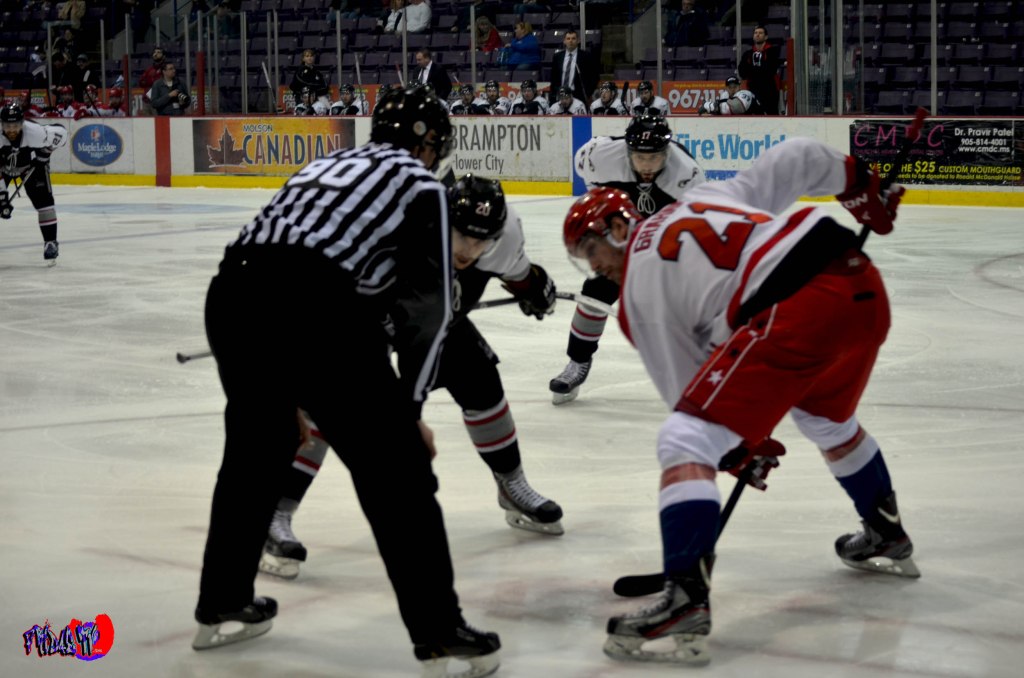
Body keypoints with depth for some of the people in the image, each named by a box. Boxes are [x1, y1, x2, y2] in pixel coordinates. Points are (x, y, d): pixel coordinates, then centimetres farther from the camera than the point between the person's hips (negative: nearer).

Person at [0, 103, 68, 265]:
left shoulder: (35, 132, -36)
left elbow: (60, 132, -16)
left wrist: (45, 151, -19)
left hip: (31, 164, 0)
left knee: (43, 201, -12)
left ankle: (50, 242, 2)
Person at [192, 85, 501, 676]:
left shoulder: (330, 165, 32)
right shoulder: (420, 183, 13)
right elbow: (429, 306, 5)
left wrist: (286, 398, 38)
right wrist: (409, 408, 12)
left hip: (230, 294, 7)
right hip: (315, 314, -7)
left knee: (256, 450, 28)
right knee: (397, 471, 3)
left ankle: (223, 605, 39)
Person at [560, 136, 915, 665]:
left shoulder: (637, 293, 11)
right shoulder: (706, 198, 27)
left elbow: (685, 383, 11)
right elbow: (795, 159, 23)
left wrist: (744, 441, 24)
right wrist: (857, 182, 37)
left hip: (791, 313, -8)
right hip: (863, 284, 8)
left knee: (684, 442, -6)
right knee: (828, 420, 36)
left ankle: (685, 600, -19)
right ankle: (887, 540, 55)